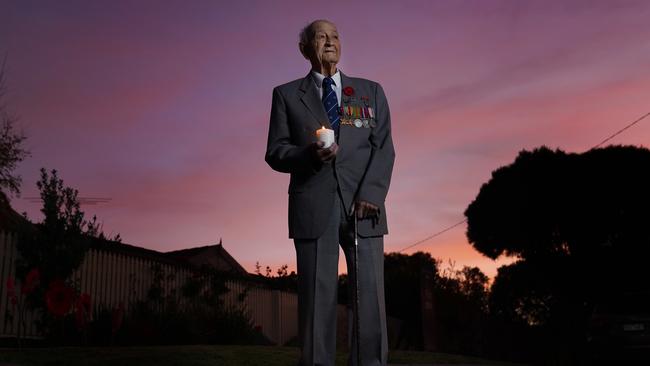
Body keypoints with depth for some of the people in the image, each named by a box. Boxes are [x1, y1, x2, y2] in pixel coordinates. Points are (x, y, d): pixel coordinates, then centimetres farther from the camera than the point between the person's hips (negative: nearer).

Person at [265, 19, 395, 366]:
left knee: (370, 295, -5)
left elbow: (384, 148, 8)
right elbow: (275, 152, 8)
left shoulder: (370, 91, 17)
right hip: (313, 207, -1)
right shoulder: (286, 95, 15)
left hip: (363, 206, 1)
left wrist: (371, 193, -9)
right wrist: (309, 154, -14)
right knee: (317, 298, -3)